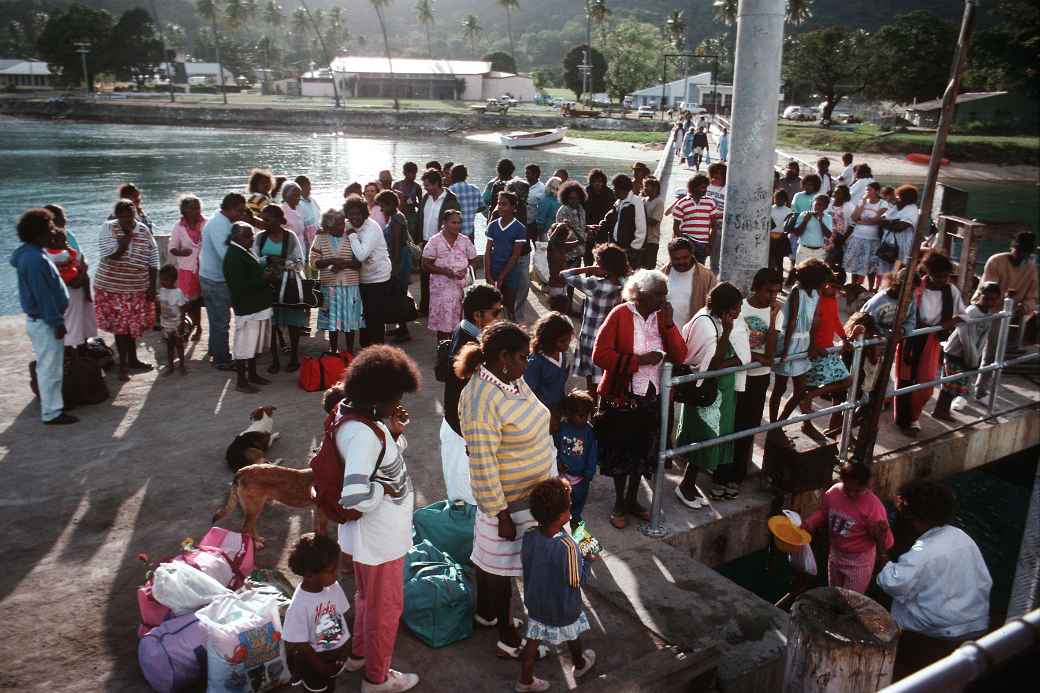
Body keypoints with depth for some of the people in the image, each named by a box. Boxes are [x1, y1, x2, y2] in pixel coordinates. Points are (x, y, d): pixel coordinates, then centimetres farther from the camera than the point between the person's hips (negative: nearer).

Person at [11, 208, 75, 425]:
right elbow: (43, 296, -23)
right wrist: (57, 322, -18)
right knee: (50, 369, -1)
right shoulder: (35, 260, -23)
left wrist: (56, 319, 20)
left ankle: (51, 405, 30)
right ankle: (51, 413, 7)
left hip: (41, 319, 10)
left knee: (48, 367, 19)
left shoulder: (31, 254, 9)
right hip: (44, 322, -10)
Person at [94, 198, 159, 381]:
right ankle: (123, 365, 14)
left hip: (138, 288, 2)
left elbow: (153, 260, 4)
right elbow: (112, 255, -21)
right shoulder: (108, 228, -8)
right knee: (120, 326, 3)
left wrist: (152, 286, 2)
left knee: (133, 325, 13)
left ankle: (132, 360, 29)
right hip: (112, 287, -2)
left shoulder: (144, 231, 0)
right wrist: (128, 235, -20)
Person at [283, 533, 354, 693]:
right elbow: (301, 645, -19)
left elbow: (342, 617, 0)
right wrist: (323, 668, -14)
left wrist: (346, 648, -4)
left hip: (339, 649, 5)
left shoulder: (334, 586, -12)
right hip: (316, 655, -4)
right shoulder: (299, 606, -27)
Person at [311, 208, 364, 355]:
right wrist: (331, 261, -17)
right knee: (332, 320, 7)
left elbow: (359, 262, -2)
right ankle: (333, 352, 21)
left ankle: (350, 352, 18)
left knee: (350, 320, 5)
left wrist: (344, 263, -19)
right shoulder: (320, 239, 2)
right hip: (329, 286, 0)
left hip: (350, 286, 0)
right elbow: (314, 262, -2)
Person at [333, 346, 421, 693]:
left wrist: (394, 432, -10)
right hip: (378, 535, -9)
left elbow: (384, 456, 8)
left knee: (368, 595, 30)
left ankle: (359, 652, 53)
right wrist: (386, 489, -24)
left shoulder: (354, 412, -4)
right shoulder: (362, 434, -33)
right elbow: (355, 496, -43)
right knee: (386, 606, 13)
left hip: (377, 531, 9)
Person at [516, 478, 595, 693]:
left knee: (534, 640, 22)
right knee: (573, 635, 26)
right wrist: (585, 560, -8)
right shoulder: (567, 546, -36)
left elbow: (528, 566, -3)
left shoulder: (529, 537, -19)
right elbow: (575, 580, -23)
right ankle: (579, 665, 52)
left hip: (535, 603, 3)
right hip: (563, 607, -3)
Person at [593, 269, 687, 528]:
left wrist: (669, 323, -14)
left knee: (642, 452, 18)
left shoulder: (662, 317, 2)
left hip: (651, 397, 5)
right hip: (621, 397, -5)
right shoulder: (620, 315, -14)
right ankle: (619, 504, 30)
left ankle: (632, 500, 38)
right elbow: (600, 354, -19)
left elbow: (680, 357, -3)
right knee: (620, 452, 11)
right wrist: (639, 360, -22)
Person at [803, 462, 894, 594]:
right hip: (835, 555, 5)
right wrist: (808, 524, -12)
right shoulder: (832, 492, -15)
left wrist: (880, 535, -47)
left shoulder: (873, 506, -30)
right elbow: (823, 514, 5)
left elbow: (886, 542, -25)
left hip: (859, 562, -5)